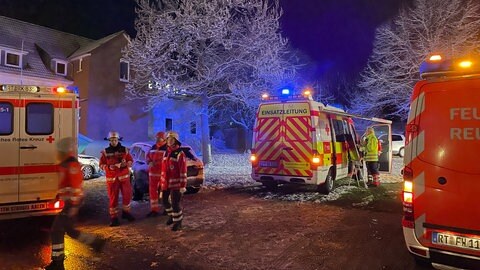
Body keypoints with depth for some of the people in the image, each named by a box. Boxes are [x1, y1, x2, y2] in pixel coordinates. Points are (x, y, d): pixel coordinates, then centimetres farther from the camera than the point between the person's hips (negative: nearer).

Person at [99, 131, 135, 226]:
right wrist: (108, 167, -15)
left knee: (127, 194, 4)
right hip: (111, 177, -1)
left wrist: (126, 164, -13)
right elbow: (101, 164, 4)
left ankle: (125, 212, 26)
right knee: (113, 198, 2)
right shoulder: (105, 151, 2)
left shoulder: (124, 149, 4)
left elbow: (130, 160, 8)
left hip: (124, 176, 1)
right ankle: (113, 217, 11)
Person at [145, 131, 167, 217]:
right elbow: (148, 156, 18)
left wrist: (156, 163, -22)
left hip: (163, 173, -7)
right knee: (152, 191, 10)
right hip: (152, 172, 7)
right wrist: (150, 162, -3)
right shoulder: (153, 147, 13)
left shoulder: (167, 147, -11)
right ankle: (154, 209, 21)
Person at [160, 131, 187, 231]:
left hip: (176, 183, -7)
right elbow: (163, 168, 16)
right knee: (165, 200, 18)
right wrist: (162, 182, 15)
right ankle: (172, 215, 40)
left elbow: (183, 171, -14)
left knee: (175, 203, -4)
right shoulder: (166, 153, 10)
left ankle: (178, 222, 12)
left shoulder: (180, 154, -12)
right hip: (166, 183, 7)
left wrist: (182, 185, -17)